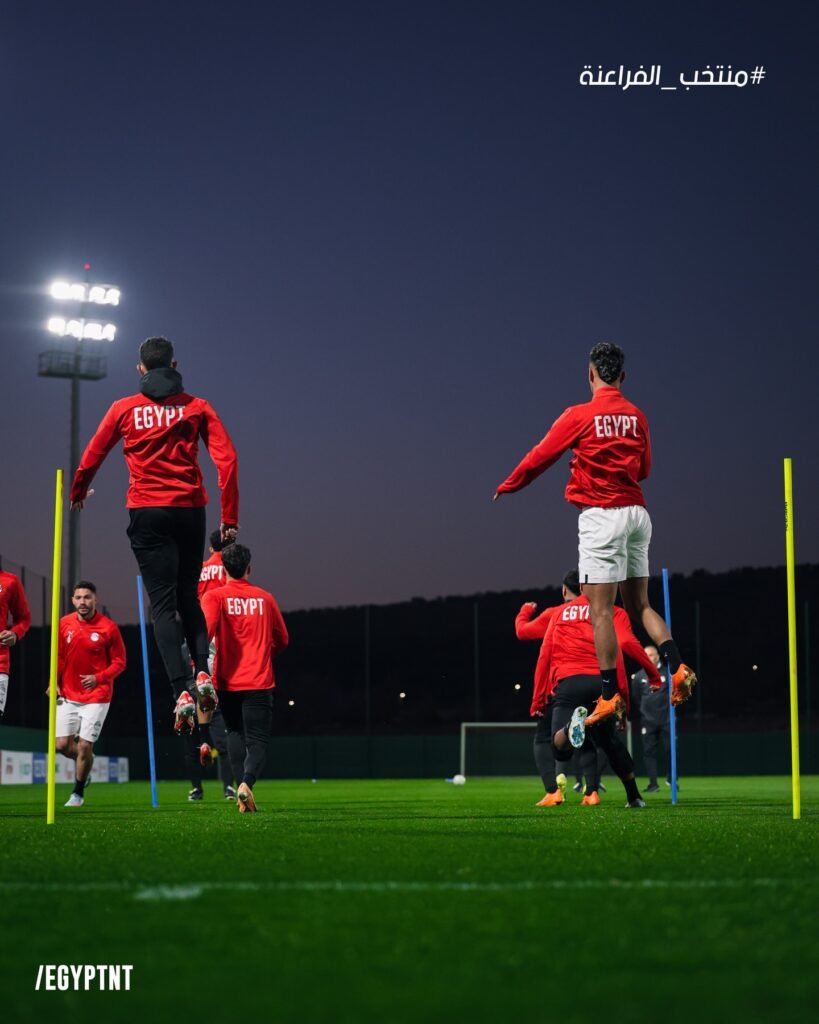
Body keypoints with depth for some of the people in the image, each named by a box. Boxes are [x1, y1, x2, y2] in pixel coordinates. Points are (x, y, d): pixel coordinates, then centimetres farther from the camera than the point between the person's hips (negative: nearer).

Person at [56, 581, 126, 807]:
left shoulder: (108, 627, -10)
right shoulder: (64, 624, 1)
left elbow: (119, 662, -5)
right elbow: (58, 657, 12)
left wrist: (98, 678, -19)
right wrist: (54, 683, -1)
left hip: (96, 696, -4)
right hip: (68, 695, 4)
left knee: (84, 746, -6)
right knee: (62, 744, 0)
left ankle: (78, 793, 13)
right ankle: (84, 763, 33)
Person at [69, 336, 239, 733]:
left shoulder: (124, 409, 4)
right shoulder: (197, 407, 4)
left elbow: (91, 458, 11)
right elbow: (227, 460, -4)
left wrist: (77, 493, 32)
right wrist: (230, 517, 1)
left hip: (147, 514, -1)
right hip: (190, 510, 1)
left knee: (163, 604, -3)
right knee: (188, 597, 17)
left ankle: (181, 690, -17)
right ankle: (203, 672, -4)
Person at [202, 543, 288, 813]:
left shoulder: (214, 597, 1)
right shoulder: (265, 598, 8)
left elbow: (206, 629, -18)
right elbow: (282, 640, 17)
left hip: (227, 682, 0)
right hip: (259, 682, 0)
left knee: (236, 735, 19)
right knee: (257, 741, -4)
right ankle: (246, 783, -29)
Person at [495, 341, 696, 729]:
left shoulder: (579, 416, -8)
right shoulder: (637, 417, 8)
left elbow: (539, 457, -2)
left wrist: (508, 486, 14)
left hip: (602, 517, -6)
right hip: (637, 512, 6)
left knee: (600, 610, -5)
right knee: (639, 605, 14)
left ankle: (609, 695, -9)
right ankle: (678, 668, -2)